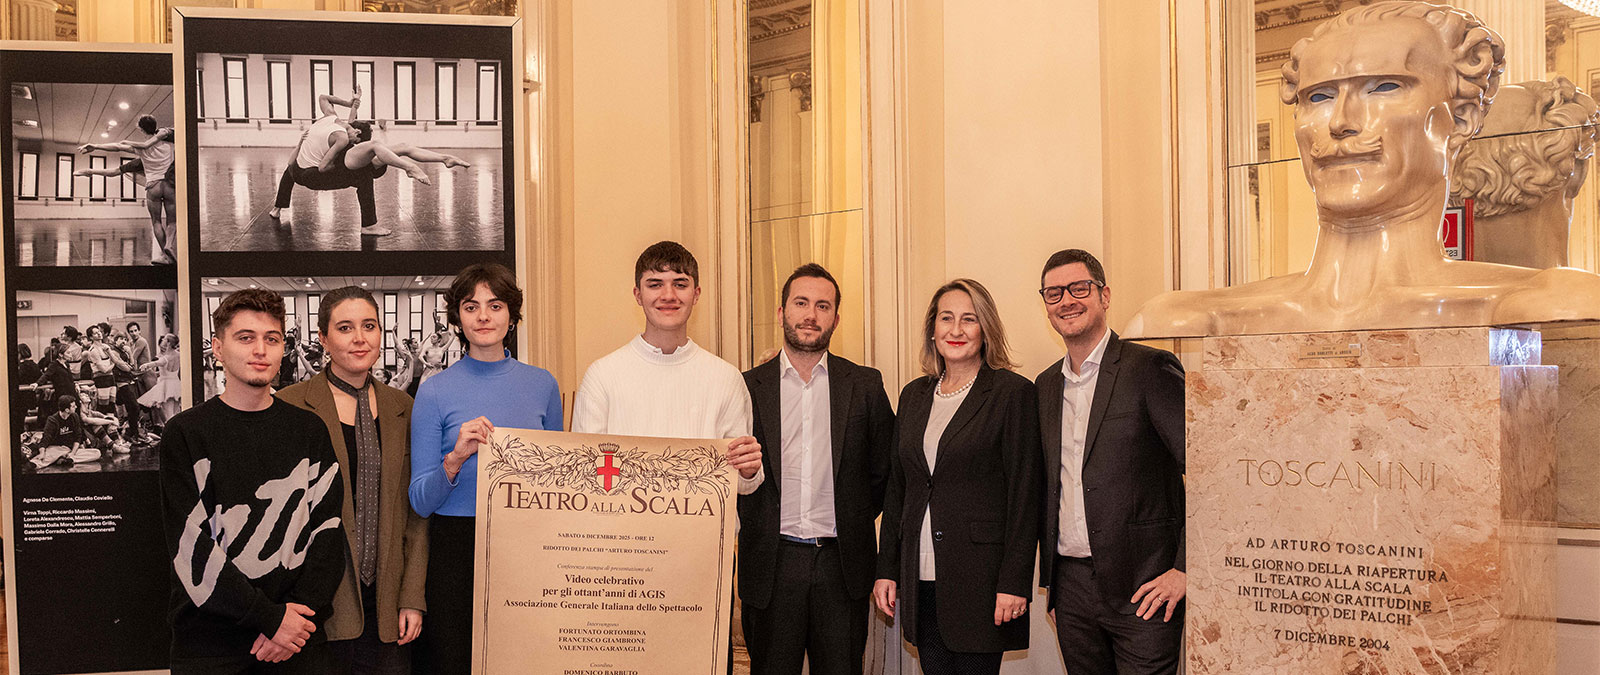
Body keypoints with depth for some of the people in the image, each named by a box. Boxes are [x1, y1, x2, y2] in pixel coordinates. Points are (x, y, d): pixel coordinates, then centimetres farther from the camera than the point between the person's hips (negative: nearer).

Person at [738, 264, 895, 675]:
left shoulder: (865, 385, 5)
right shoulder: (748, 387, 3)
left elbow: (884, 469, 11)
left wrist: (855, 521, 8)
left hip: (842, 565, 1)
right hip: (771, 563, 0)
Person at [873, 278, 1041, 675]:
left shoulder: (1012, 392, -5)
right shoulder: (914, 396, 12)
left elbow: (1025, 494, -8)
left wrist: (1014, 582, -13)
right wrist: (886, 569, 10)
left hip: (980, 577, -5)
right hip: (921, 580, 5)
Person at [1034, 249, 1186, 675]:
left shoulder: (1151, 369, -8)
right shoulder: (1046, 385, 12)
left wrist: (1184, 570, -15)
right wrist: (1051, 577, 15)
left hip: (1141, 590, -6)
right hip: (1070, 584, 6)